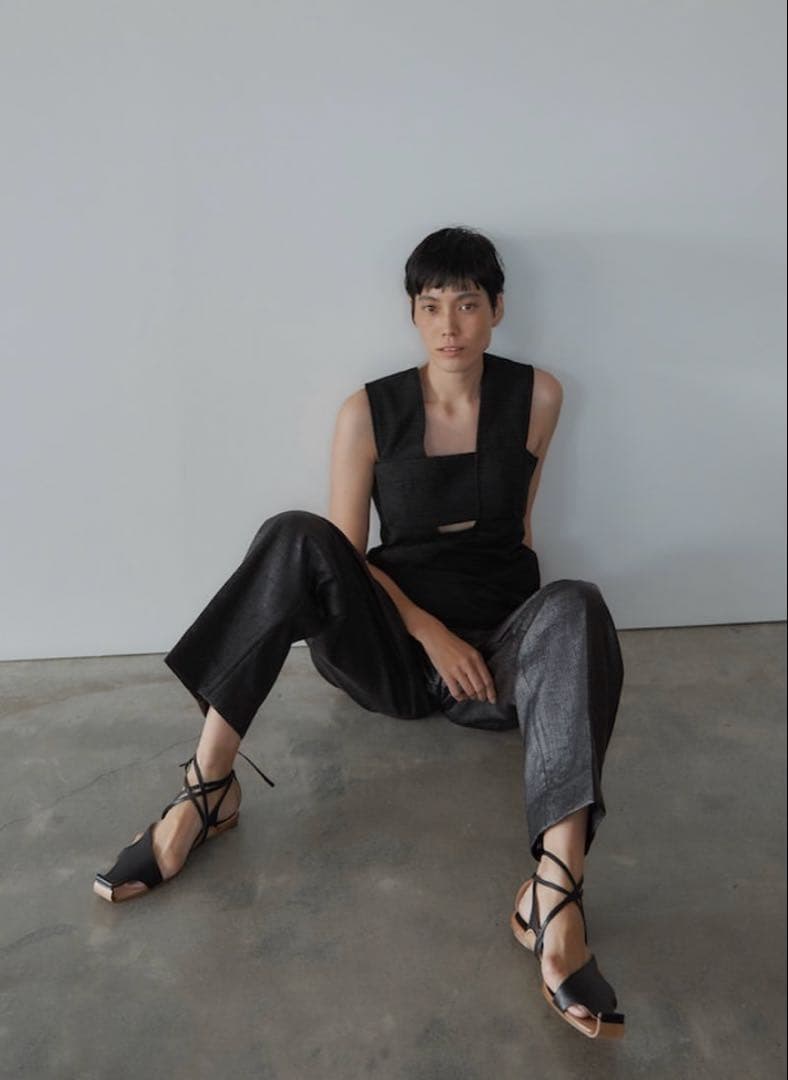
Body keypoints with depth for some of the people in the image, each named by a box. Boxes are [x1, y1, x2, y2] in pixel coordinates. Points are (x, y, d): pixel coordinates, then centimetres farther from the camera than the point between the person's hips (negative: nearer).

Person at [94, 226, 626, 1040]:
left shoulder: (537, 397, 2)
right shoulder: (368, 413, -2)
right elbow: (344, 552, -2)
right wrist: (428, 631, -14)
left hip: (497, 652, 1)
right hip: (392, 648, 0)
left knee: (575, 608, -33)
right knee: (296, 538, -26)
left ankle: (554, 897, -48)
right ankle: (207, 789, -25)